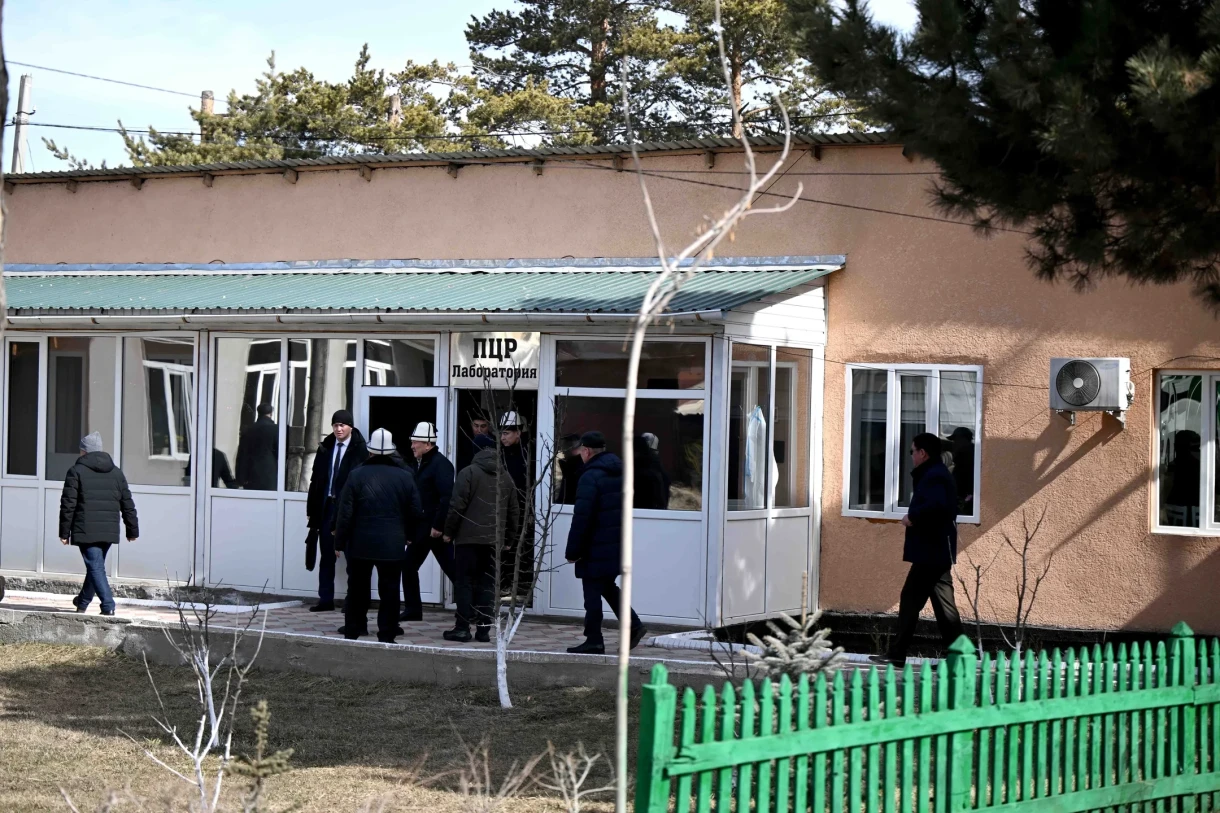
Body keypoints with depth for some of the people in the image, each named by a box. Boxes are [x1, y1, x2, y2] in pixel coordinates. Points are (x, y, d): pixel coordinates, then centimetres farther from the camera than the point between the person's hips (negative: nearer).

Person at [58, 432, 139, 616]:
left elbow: (68, 505, -6)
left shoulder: (76, 471, -3)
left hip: (86, 531, -5)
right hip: (109, 531, 5)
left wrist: (64, 532, -1)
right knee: (96, 565, 19)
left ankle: (108, 605, -17)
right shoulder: (116, 472, 12)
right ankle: (82, 601, 36)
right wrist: (132, 530, 18)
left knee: (95, 566, -6)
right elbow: (127, 504, 13)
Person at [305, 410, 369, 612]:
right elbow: (316, 479, 10)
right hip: (327, 506, 5)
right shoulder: (325, 448, 8)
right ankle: (326, 600, 12)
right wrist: (313, 509, 6)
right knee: (327, 555, 7)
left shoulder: (359, 450, -8)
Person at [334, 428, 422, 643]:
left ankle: (351, 633, 14)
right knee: (389, 591, 4)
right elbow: (416, 513, 4)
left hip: (361, 544, 0)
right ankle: (387, 636, 2)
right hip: (393, 545, 0)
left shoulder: (357, 476, -6)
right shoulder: (405, 477, -1)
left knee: (357, 590, 10)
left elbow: (345, 513, -6)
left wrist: (339, 542, 2)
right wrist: (407, 535, 21)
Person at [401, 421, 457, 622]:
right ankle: (412, 610, 18)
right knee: (408, 566, 9)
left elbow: (446, 498, -23)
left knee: (451, 568, -5)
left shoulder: (441, 464, -14)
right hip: (419, 528, 9)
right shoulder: (416, 464, 13)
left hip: (436, 529, -9)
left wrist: (438, 526, -24)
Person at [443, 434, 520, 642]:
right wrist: (508, 537, 21)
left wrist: (449, 531, 0)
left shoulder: (469, 473, -6)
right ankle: (484, 628, 6)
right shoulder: (505, 477, 11)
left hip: (469, 538, -4)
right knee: (487, 584, 8)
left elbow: (457, 506, -10)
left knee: (464, 582, 0)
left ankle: (463, 627, -4)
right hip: (494, 540, 5)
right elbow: (514, 510, 14)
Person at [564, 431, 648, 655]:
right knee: (608, 586, 21)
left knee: (593, 593, -1)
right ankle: (633, 626, 14)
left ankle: (594, 641, 3)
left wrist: (572, 550, -14)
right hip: (617, 544, 9)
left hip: (596, 547, -8)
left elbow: (581, 517, -20)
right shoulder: (619, 472, 11)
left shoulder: (591, 476, -17)